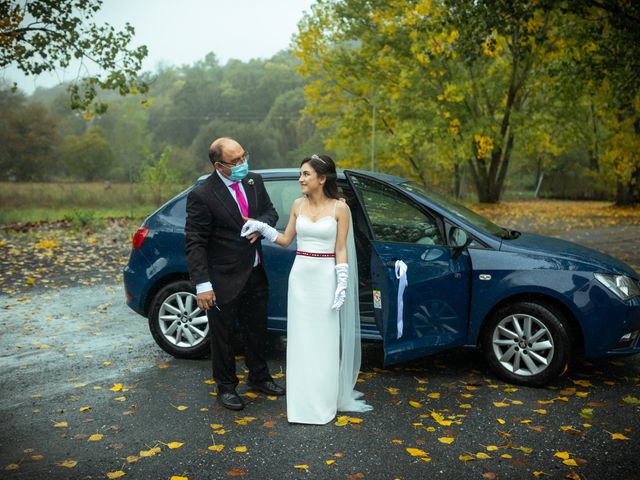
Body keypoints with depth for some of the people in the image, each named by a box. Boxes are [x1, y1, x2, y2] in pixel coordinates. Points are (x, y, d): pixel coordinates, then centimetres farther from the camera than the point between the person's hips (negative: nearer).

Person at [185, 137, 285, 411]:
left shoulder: (254, 181, 0)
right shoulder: (201, 196, -19)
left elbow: (270, 211, 13)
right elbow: (194, 244, -17)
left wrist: (260, 225, -11)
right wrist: (202, 285, -22)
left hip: (255, 273, 6)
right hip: (224, 280, -6)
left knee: (257, 330, 21)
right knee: (223, 335, 11)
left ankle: (258, 377, 42)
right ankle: (226, 386, 32)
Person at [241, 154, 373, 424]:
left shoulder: (339, 208, -6)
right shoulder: (298, 205, 5)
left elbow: (341, 250, -5)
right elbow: (285, 240, 11)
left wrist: (342, 285, -11)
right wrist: (261, 227, -1)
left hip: (326, 277, -3)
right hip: (300, 277, 4)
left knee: (325, 339, 5)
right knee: (301, 338, 9)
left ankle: (324, 400, 21)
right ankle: (303, 400, 23)